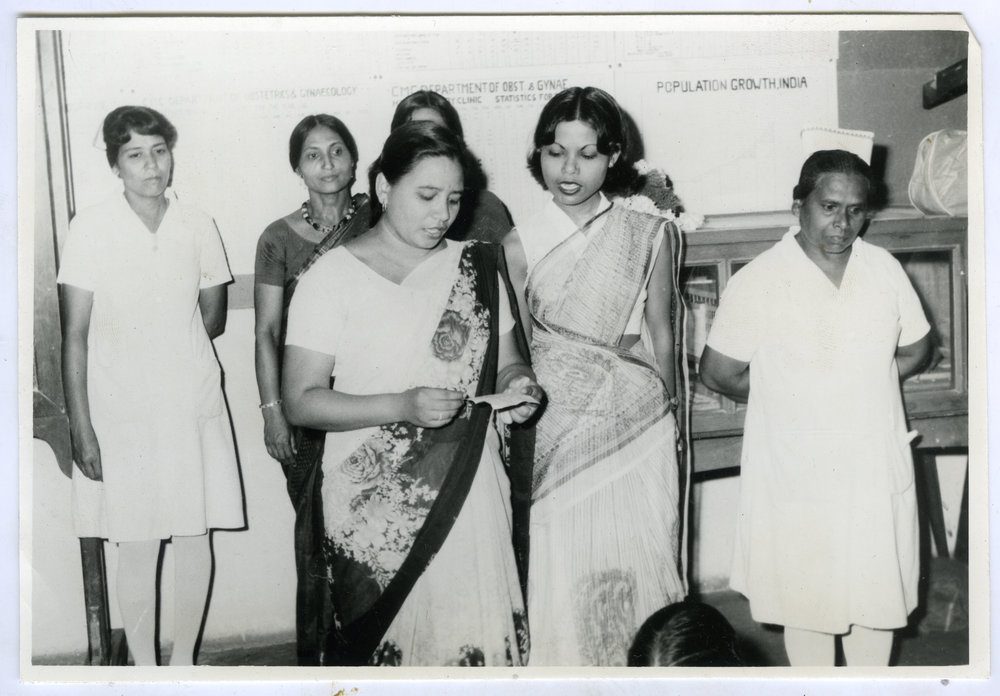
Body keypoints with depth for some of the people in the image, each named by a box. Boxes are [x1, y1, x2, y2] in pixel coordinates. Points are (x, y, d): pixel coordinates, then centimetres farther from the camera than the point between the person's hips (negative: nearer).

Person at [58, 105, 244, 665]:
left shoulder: (197, 226, 0)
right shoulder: (91, 228, -7)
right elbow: (75, 336, -7)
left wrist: (170, 348, 2)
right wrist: (81, 428, -10)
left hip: (194, 407, 3)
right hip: (123, 413, -2)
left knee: (196, 536, 9)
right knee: (139, 547, 3)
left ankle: (185, 659, 28)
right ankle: (145, 668, 20)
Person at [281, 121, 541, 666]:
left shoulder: (476, 267, 7)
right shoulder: (333, 277, -5)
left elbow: (507, 362, 15)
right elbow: (300, 401, -9)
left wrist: (517, 384, -8)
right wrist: (402, 405, -21)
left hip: (469, 493, 3)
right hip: (375, 507, -3)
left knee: (479, 640, 1)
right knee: (382, 641, 4)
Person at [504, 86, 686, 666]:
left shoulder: (647, 235, -1)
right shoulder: (520, 247, -4)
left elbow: (660, 331, 8)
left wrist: (667, 413, 14)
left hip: (638, 423, 1)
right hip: (559, 431, -1)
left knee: (638, 567, 10)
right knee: (563, 575, 4)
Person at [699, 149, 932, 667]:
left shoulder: (885, 270, -1)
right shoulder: (756, 283, -13)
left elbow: (915, 350, 12)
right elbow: (717, 373, -6)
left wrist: (855, 388, 1)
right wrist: (788, 398, 1)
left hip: (876, 476, 3)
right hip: (796, 481, -3)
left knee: (877, 601, 17)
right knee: (806, 606, 11)